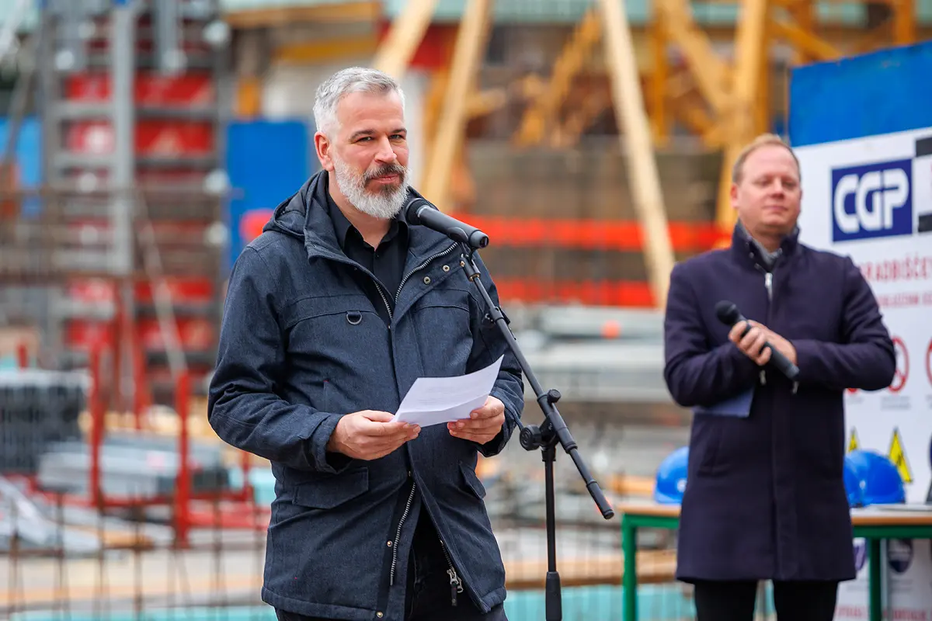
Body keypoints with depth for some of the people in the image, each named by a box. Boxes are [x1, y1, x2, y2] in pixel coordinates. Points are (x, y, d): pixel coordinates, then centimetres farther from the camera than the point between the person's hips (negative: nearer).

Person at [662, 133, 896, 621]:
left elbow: (881, 362, -3)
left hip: (813, 504, 1)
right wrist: (739, 357, -20)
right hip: (725, 502, -1)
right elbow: (682, 380, -2)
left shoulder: (839, 277, 9)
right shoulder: (694, 279, 6)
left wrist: (797, 354, -16)